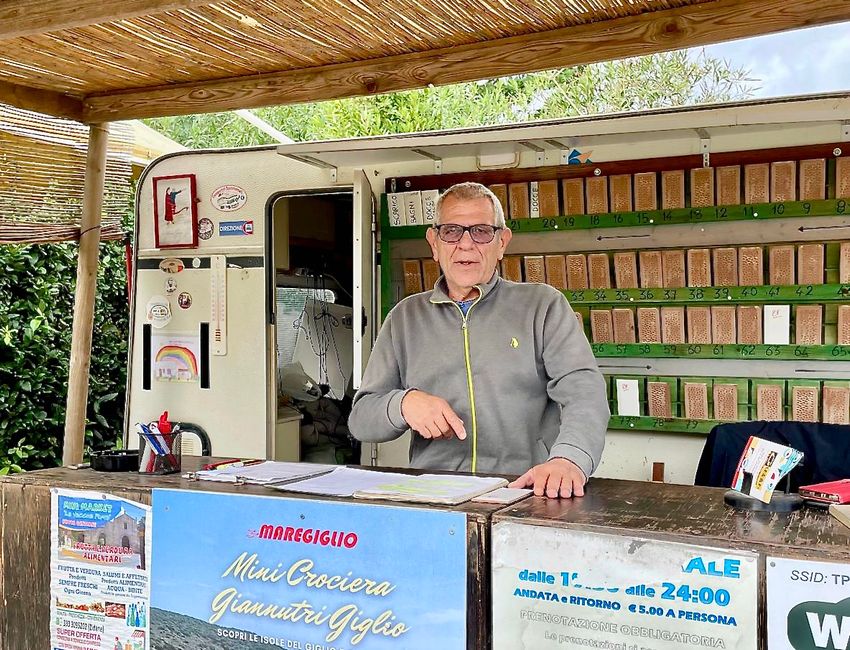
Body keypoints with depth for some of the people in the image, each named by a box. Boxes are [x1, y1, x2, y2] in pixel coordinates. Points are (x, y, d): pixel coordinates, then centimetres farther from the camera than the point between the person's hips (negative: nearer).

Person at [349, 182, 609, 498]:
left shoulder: (543, 306, 8)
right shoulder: (406, 317, 15)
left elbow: (584, 389, -6)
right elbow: (360, 418, 13)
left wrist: (569, 459, -27)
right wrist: (403, 404, -10)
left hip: (526, 496, -2)